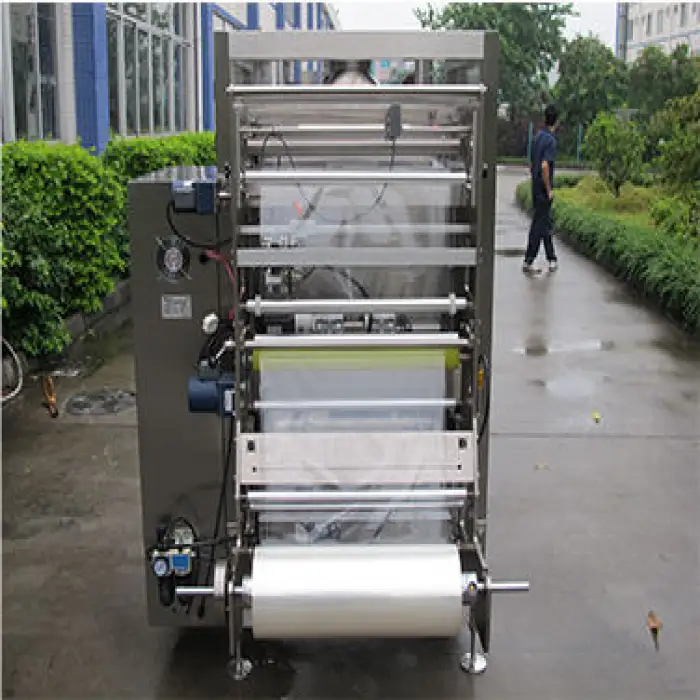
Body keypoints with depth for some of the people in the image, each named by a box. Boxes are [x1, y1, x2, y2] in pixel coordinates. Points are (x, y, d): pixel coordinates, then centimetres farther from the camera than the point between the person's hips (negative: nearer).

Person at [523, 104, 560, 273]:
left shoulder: (538, 136, 9)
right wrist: (549, 190, -18)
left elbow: (531, 163, 16)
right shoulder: (550, 140, -17)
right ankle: (528, 261, 0)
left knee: (546, 222, 16)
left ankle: (551, 259, 24)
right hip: (544, 190, -9)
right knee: (539, 224, -3)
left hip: (536, 187, 9)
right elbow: (544, 166, -26)